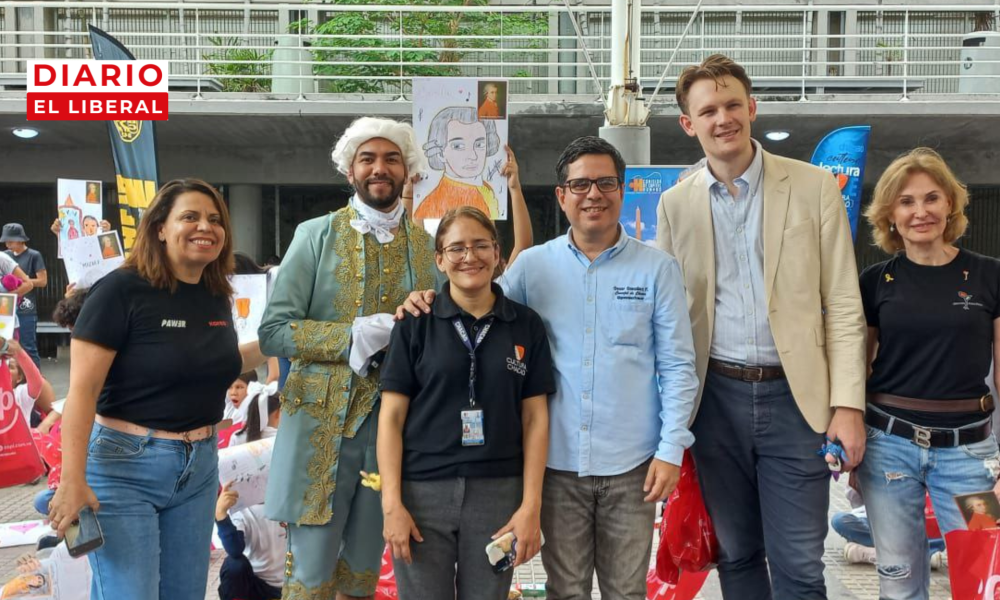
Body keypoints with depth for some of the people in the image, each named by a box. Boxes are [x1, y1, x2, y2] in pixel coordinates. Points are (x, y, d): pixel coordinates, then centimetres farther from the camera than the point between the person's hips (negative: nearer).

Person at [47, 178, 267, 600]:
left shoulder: (216, 297, 6)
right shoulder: (122, 290, -14)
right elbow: (82, 390, -17)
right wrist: (72, 482, -21)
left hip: (200, 468, 7)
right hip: (125, 468, -6)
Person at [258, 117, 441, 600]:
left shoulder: (427, 247, 7)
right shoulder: (316, 235, 0)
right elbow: (272, 332, -6)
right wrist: (354, 336, -16)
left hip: (394, 426, 3)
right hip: (320, 423, -2)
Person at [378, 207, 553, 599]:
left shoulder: (526, 325, 4)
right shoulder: (415, 324, 1)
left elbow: (535, 418, 3)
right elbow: (391, 417, -1)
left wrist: (531, 504, -4)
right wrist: (391, 503, -8)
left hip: (499, 492, 1)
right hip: (423, 491, -1)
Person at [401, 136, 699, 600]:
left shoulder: (657, 268, 0)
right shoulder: (533, 265, 2)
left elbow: (677, 366, 0)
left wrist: (671, 449, -5)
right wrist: (428, 305, -12)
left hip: (631, 465, -1)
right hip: (558, 460, 1)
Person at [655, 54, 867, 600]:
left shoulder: (814, 187, 0)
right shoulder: (675, 203, 5)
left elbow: (842, 305, -1)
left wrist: (848, 405, -8)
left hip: (795, 396, -2)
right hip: (717, 397, 2)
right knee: (737, 556, 14)